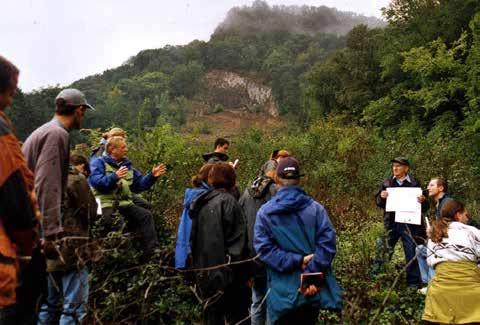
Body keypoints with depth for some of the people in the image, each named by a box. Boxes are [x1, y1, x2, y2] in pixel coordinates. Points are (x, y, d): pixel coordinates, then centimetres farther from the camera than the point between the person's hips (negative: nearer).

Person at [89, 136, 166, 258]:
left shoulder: (127, 165, 21)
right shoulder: (99, 162, 3)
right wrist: (115, 176, -29)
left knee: (146, 215, -13)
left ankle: (151, 251, -15)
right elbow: (96, 181, -17)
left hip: (125, 203, 6)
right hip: (107, 204, -6)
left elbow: (140, 185, 17)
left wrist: (152, 176, 2)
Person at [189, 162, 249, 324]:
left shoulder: (200, 202, 8)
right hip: (224, 270, -6)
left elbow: (193, 237, 13)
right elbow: (238, 239, -14)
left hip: (203, 268, 6)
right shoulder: (228, 201, -11)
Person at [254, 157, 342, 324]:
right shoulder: (316, 208, -3)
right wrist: (311, 272, -16)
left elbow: (264, 248, -13)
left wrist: (296, 261, -15)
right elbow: (327, 243, -12)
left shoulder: (264, 212, -5)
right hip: (313, 289, 1)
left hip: (283, 291, -1)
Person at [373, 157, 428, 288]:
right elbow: (379, 203, 10)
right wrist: (381, 197, -11)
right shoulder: (387, 183, 7)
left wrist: (423, 201, -18)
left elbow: (425, 208, 4)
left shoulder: (415, 184, 1)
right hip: (390, 223, 2)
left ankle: (414, 283, 16)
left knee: (412, 254, 5)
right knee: (383, 251, 4)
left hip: (409, 224, -2)